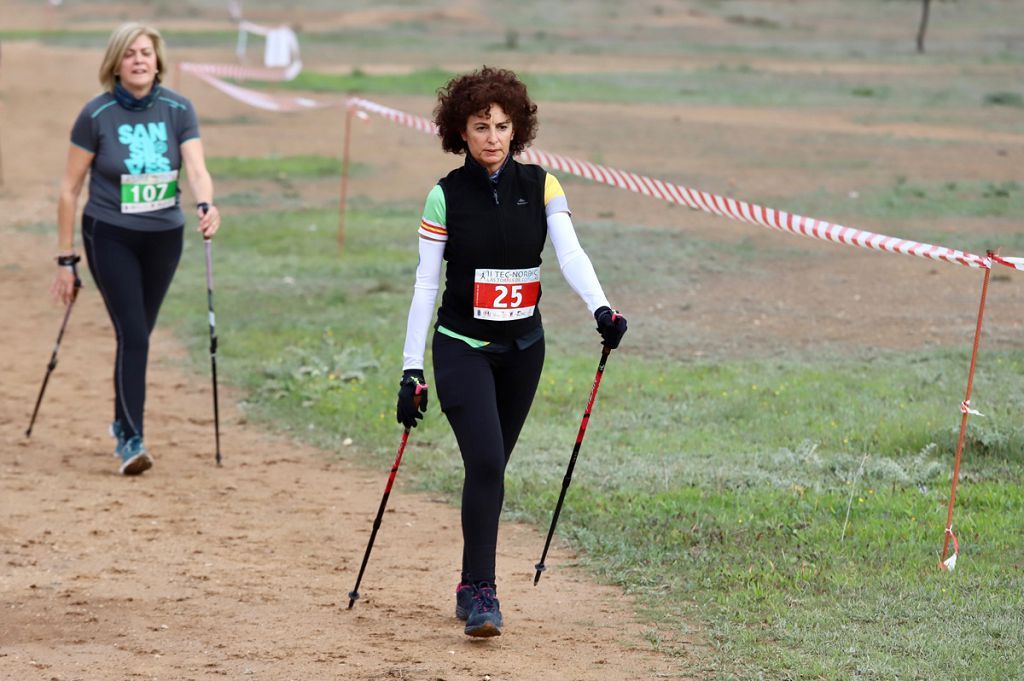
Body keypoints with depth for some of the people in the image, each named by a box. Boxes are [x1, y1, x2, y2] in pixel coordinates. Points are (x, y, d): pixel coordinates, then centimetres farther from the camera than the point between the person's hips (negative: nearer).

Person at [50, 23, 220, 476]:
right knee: (133, 335, -13)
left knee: (138, 335, 14)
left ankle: (124, 422, 34)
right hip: (111, 238, -3)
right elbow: (69, 188, -5)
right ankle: (131, 440, -9)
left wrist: (205, 205, -38)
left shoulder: (178, 110, -4)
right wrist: (66, 259, -5)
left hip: (164, 237, 3)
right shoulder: (96, 115, -11)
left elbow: (197, 169, -15)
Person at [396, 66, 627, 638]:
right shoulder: (446, 196, -6)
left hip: (522, 348, 3)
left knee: (493, 468, 11)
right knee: (485, 463, -18)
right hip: (462, 348, -3)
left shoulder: (541, 186, 0)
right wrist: (411, 371, -6)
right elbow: (426, 285, -4)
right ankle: (481, 593, -13)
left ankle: (473, 588, 25)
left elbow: (569, 252, -13)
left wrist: (601, 308, -33)